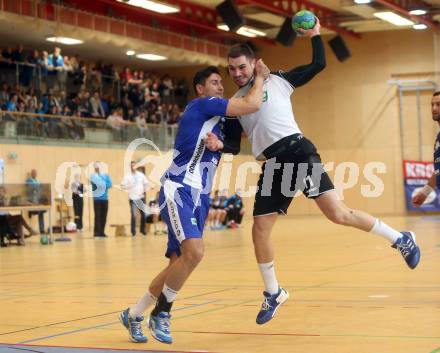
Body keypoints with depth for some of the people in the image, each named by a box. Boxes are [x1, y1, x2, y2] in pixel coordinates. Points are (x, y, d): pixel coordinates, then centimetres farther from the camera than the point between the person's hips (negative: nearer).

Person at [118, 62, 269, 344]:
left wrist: (218, 143, 0)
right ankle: (161, 313, -9)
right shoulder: (202, 105, -6)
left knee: (179, 262, 9)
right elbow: (252, 105, -14)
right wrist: (260, 76, 2)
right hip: (178, 191, -10)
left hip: (200, 197, 10)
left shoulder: (218, 119, 21)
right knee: (194, 251, -27)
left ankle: (134, 315, 22)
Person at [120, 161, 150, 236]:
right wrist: (129, 187, -19)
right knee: (133, 215, -7)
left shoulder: (141, 175, 6)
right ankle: (133, 231, 1)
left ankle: (142, 229, 21)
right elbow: (122, 186, -6)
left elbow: (146, 183, 13)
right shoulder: (127, 176, -3)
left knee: (144, 214, 5)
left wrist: (144, 191, 2)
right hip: (132, 198, -3)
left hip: (141, 197, 3)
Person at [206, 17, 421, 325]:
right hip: (273, 165, 5)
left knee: (337, 213, -16)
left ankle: (400, 239, 2)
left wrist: (315, 35, 10)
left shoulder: (276, 80, 9)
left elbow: (318, 65, 11)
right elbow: (234, 146, 11)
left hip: (297, 151, -5)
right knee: (259, 230, 2)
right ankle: (273, 293, 21)